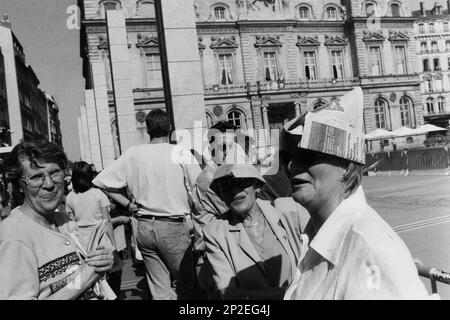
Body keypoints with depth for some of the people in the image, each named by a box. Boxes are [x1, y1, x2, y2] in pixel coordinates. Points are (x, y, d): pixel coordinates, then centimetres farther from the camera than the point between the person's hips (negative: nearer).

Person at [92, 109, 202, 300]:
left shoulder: (132, 154, 1)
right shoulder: (180, 152, -8)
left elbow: (101, 182, 4)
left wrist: (128, 204, 8)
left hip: (144, 227, 4)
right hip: (174, 227, -4)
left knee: (159, 288, 15)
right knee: (184, 284, 12)